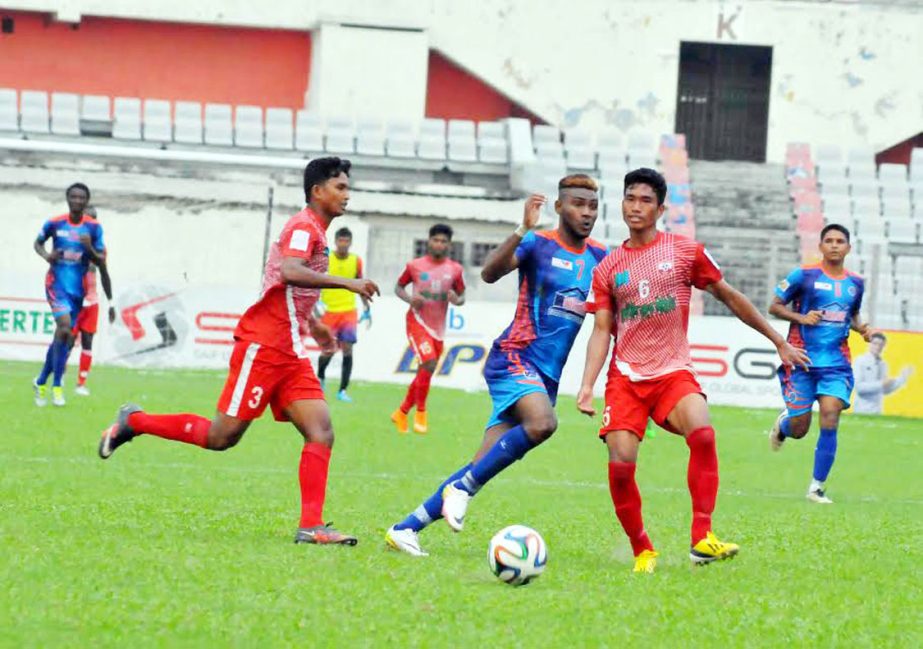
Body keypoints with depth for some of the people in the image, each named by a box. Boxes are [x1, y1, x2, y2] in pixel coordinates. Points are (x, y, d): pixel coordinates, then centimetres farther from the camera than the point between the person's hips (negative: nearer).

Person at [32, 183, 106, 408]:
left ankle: (41, 382, 24)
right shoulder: (54, 223, -2)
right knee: (65, 328, -22)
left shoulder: (94, 227, 1)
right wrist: (46, 255, -6)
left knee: (62, 338, 7)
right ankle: (57, 386, -14)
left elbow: (102, 262, 3)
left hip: (78, 289, 3)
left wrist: (89, 248, -18)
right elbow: (38, 242, 16)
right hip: (57, 284, -3)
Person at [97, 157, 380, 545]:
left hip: (290, 353, 9)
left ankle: (311, 526, -10)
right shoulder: (304, 227, -11)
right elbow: (289, 273, -31)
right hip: (263, 346, -9)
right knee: (222, 436, -6)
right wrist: (345, 283, -31)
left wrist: (311, 323, 32)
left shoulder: (315, 233, 19)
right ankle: (134, 422, 11)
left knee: (321, 432, -6)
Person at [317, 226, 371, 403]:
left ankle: (343, 390, -4)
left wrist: (366, 308, 13)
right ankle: (320, 377, 30)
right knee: (328, 350, -2)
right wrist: (316, 302, -17)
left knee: (347, 349, -9)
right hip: (329, 311, -2)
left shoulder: (356, 261, 2)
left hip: (349, 311, 2)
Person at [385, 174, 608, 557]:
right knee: (542, 423, -35)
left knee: (483, 469, -1)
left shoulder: (598, 257, 13)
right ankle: (462, 487, -20)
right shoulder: (538, 244, -5)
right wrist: (523, 230, -33)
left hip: (548, 376, 6)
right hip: (514, 358, -6)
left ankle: (406, 528, 5)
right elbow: (490, 273, -21)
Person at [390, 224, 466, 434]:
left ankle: (401, 413, 26)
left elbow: (461, 297, 11)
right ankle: (420, 413, -8)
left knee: (424, 373, 9)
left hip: (438, 328, 4)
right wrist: (409, 298, -12)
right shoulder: (415, 266, -2)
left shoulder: (455, 270, 3)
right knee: (429, 363, -22)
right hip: (417, 321, -4)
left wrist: (456, 299, -13)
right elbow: (399, 286, 9)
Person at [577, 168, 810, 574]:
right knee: (620, 463, -16)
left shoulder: (685, 252, 4)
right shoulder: (608, 268, 8)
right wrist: (586, 386, -9)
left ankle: (702, 539, -26)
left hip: (673, 372, -1)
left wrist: (779, 342, 16)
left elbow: (731, 298, 13)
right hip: (625, 376, 1)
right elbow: (601, 331, 5)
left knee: (702, 432, -31)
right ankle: (642, 551, 5)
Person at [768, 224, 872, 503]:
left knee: (830, 419, -14)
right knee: (799, 429, 1)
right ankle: (783, 423, 42)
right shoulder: (804, 275, -5)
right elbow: (775, 306, 0)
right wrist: (801, 317, -16)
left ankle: (817, 488, -4)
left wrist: (862, 328, 4)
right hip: (802, 359, -3)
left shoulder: (856, 283, 9)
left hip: (837, 362, 3)